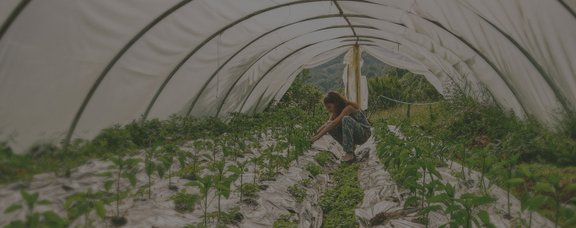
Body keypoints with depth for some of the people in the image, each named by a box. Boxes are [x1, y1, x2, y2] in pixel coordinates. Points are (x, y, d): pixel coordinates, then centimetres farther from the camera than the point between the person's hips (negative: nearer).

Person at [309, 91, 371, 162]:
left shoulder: (349, 107, -24)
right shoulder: (336, 111, 1)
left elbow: (334, 123, -35)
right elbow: (327, 124, -11)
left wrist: (318, 136, -38)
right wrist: (314, 134, -27)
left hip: (364, 132, -7)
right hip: (353, 135, 7)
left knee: (346, 119, -34)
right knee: (330, 128, -14)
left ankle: (350, 154, -33)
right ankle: (351, 147, -1)